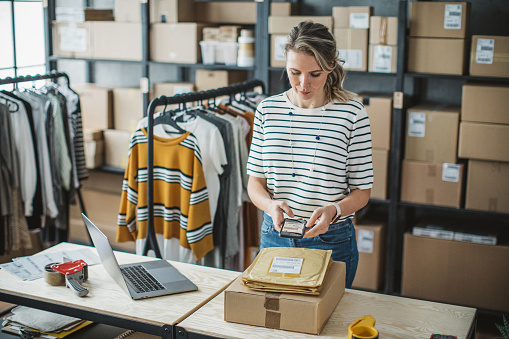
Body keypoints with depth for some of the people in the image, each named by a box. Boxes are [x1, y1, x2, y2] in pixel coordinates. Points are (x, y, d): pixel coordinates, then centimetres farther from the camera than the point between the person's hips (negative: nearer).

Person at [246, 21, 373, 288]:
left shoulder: (352, 114, -10)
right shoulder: (268, 110, -1)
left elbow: (361, 191, -4)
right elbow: (255, 181, 4)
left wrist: (333, 210, -24)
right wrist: (270, 204, -17)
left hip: (331, 241, -2)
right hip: (274, 235, 3)